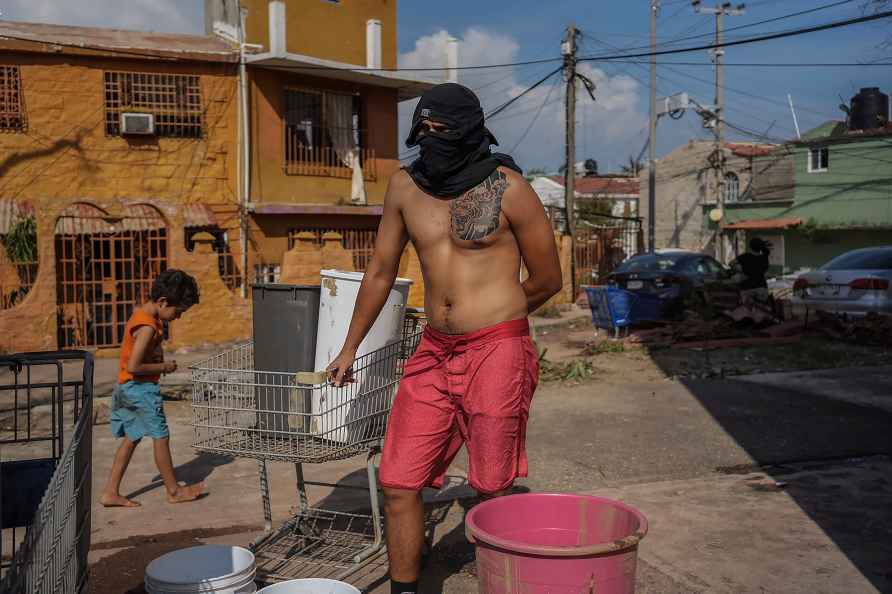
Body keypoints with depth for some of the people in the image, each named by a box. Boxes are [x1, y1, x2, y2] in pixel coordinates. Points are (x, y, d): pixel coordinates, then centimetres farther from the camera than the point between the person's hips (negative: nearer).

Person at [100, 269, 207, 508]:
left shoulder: (142, 313, 7)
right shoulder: (148, 327, -23)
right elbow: (133, 367, -26)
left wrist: (159, 359, 4)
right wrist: (163, 367, -14)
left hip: (126, 388, 10)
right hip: (141, 388, -10)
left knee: (131, 438, 14)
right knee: (161, 437, 2)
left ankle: (111, 492, 18)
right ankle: (174, 490, 14)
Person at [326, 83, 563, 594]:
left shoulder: (508, 187, -6)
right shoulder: (405, 186, 7)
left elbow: (548, 280, 3)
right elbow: (381, 271, 17)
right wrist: (350, 347, 21)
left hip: (498, 352, -4)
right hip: (434, 354, 5)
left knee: (495, 490, 6)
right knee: (399, 484, 3)